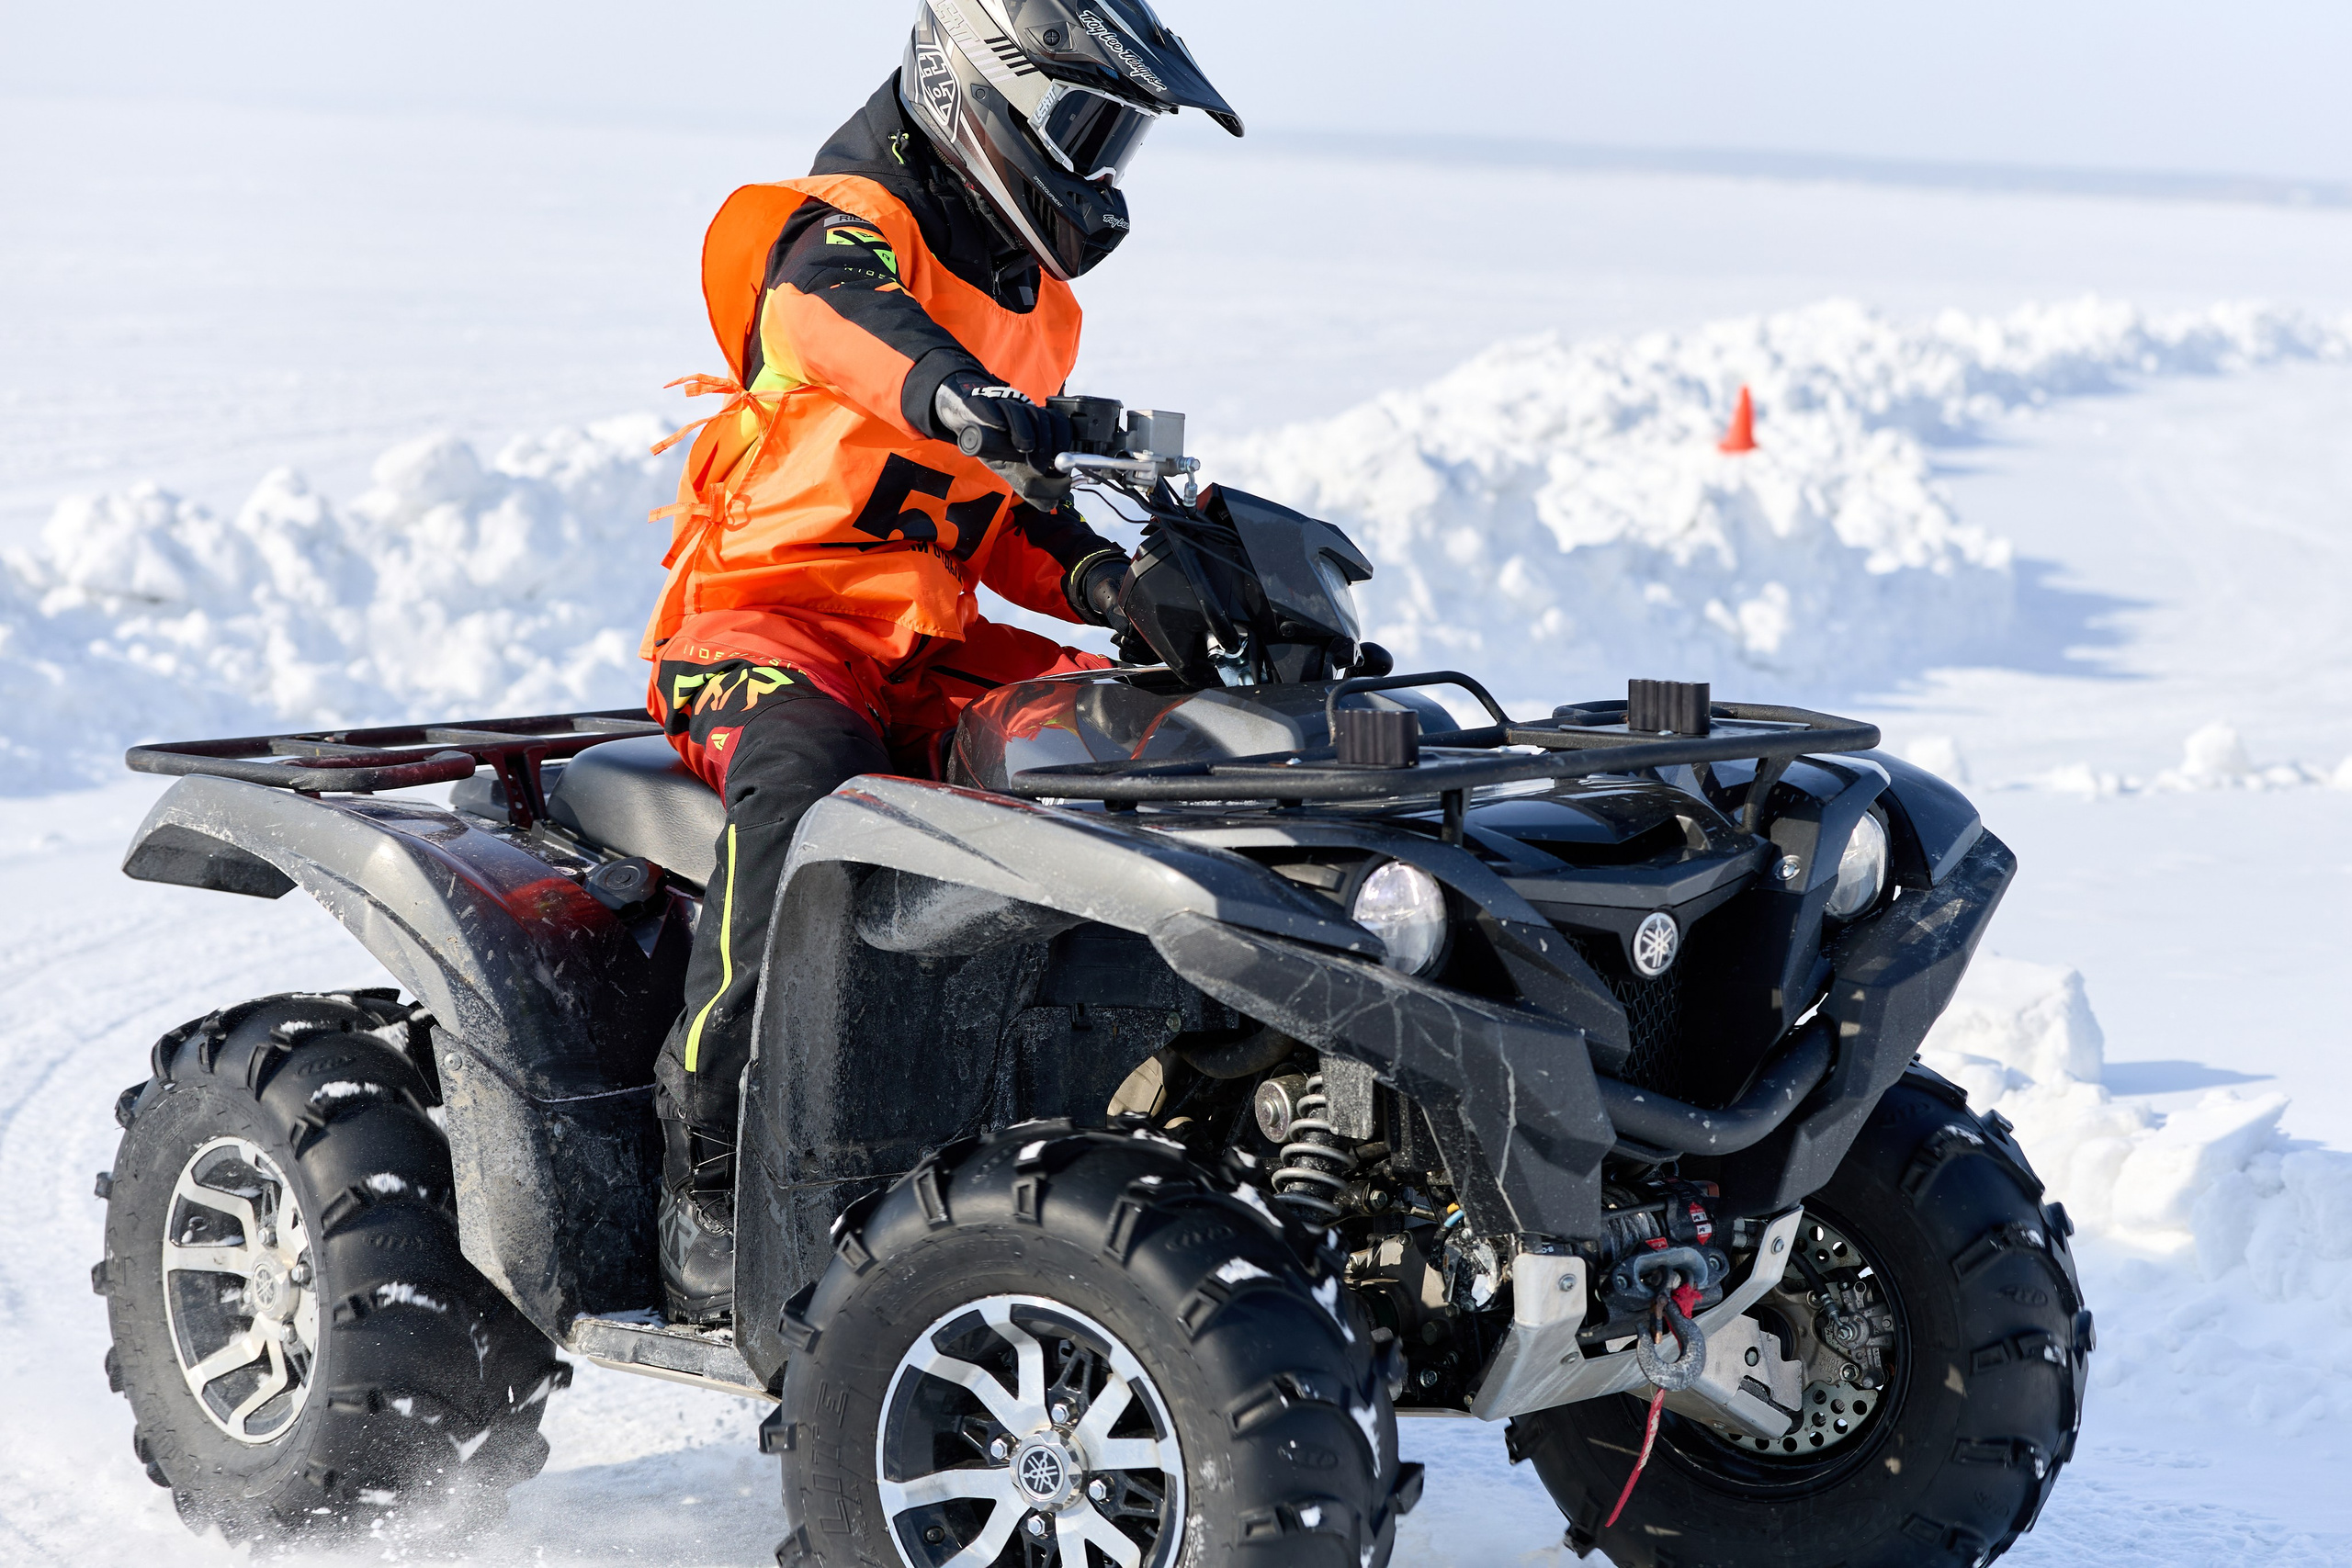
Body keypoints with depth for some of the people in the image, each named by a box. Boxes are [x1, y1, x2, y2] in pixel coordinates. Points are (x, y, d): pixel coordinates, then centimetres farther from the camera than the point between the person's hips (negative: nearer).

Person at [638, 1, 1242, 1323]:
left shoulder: (1041, 317, 20)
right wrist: (954, 394, -55)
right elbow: (832, 308, -33)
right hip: (769, 615, -7)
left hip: (934, 649, 7)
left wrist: (1094, 576, 0)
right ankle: (714, 1173, -35)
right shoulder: (852, 226, -6)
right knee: (808, 776, -38)